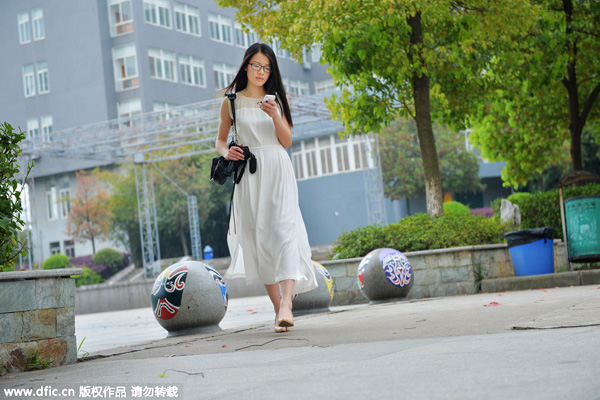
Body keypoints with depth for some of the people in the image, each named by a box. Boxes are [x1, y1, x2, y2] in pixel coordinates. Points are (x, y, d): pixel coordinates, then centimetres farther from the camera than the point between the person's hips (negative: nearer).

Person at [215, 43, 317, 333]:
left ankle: (286, 302, -26)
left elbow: (287, 141, 6)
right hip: (248, 174, 1)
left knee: (283, 230, -16)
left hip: (277, 170, 0)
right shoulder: (232, 101, 8)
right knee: (258, 238, 0)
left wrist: (275, 116, -11)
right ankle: (278, 308, 8)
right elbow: (220, 140, 14)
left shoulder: (278, 99, 10)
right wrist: (226, 152, -8)